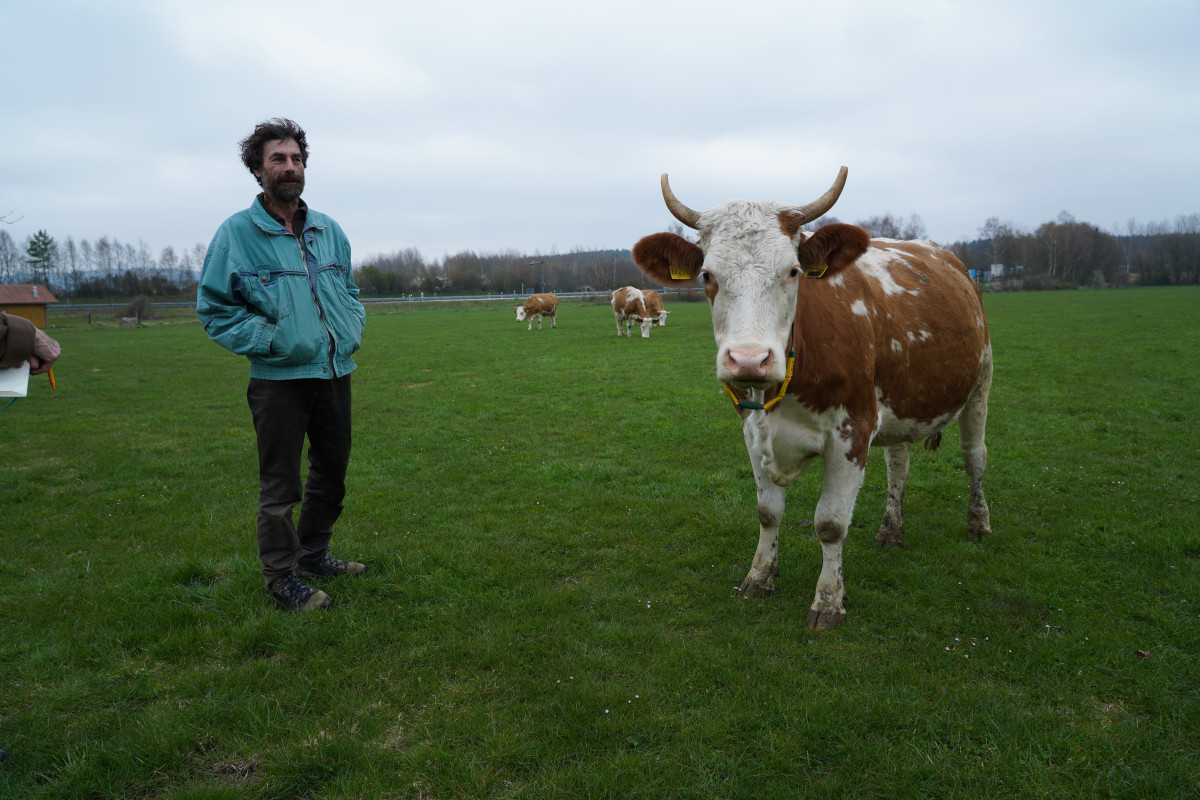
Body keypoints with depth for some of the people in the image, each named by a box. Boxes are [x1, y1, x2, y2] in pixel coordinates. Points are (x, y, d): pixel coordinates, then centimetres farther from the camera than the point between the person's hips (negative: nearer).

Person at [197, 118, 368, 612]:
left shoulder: (329, 230, 9)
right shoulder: (237, 233, -6)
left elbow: (350, 290, 22)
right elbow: (213, 307, -5)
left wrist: (353, 330, 4)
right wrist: (270, 341, -15)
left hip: (336, 373, 6)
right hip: (280, 380, -6)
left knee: (332, 474, 18)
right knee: (280, 487, 2)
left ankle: (312, 556, 37)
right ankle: (281, 576, 20)